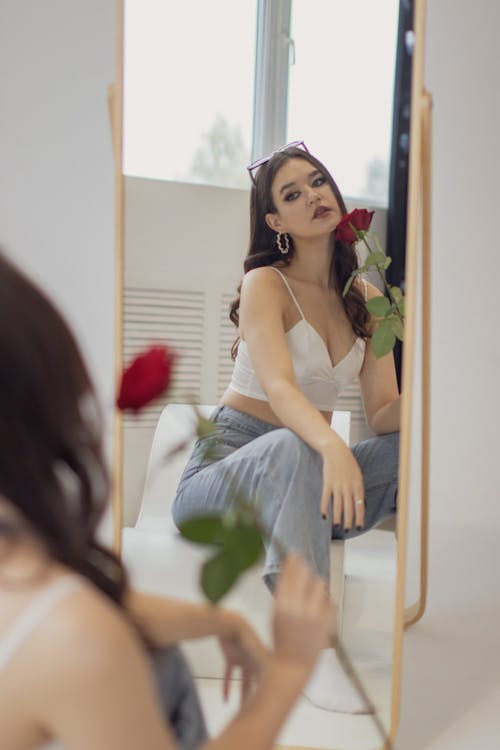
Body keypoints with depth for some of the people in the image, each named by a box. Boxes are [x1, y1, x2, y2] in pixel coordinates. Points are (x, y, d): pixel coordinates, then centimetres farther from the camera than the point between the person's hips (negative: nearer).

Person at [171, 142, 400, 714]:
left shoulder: (366, 298, 8)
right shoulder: (266, 284, -8)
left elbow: (384, 413, 0)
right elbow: (278, 388, -26)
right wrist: (331, 447, -46)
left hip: (303, 485, 5)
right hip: (226, 470, -4)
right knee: (292, 447, -39)